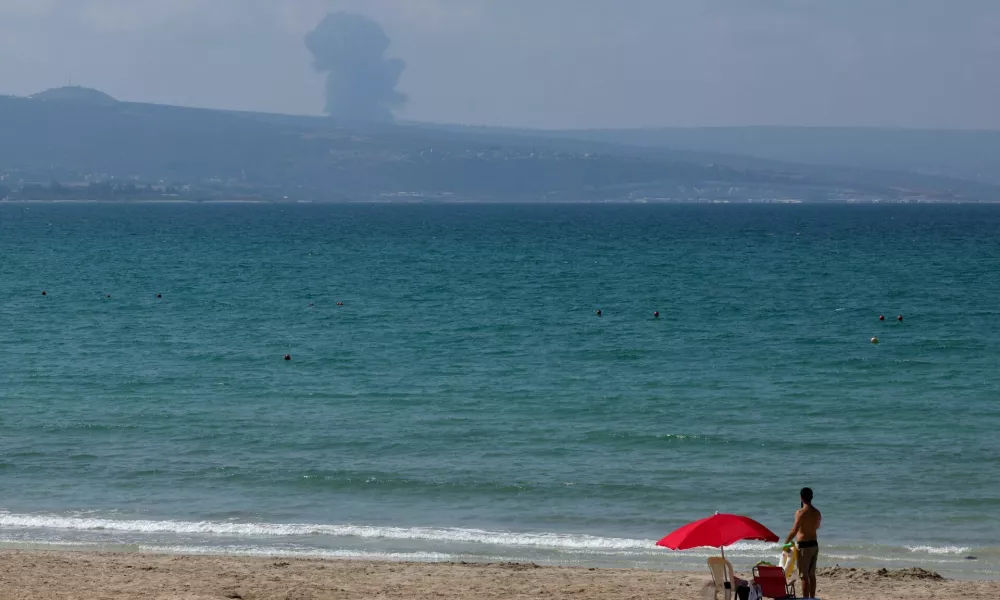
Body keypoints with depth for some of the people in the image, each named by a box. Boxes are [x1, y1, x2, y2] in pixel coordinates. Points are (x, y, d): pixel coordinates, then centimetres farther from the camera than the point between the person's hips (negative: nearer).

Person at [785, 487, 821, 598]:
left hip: (804, 545, -7)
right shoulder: (817, 512, 6)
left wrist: (786, 542, -6)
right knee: (812, 575, 16)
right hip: (814, 544, 7)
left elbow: (794, 531, -19)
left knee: (804, 576, -5)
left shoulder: (801, 512, -16)